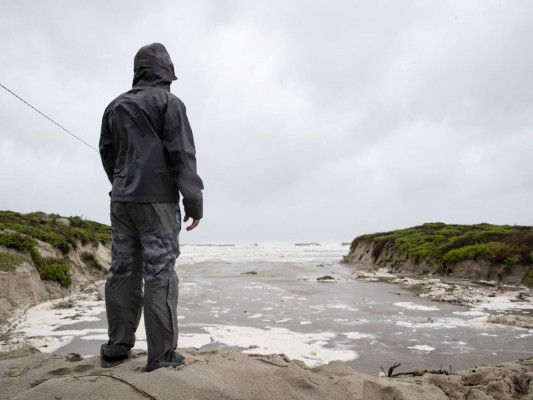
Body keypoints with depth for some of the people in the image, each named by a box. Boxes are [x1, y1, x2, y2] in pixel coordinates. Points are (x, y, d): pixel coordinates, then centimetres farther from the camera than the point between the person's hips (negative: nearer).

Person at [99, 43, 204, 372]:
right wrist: (194, 201, -10)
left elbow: (107, 153, 19)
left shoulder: (116, 106, 18)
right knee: (160, 273, -6)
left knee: (123, 270, 7)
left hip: (121, 200, 6)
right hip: (157, 200, -6)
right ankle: (162, 353, -4)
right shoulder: (169, 102, -1)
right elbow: (182, 155, -10)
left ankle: (117, 348, 12)